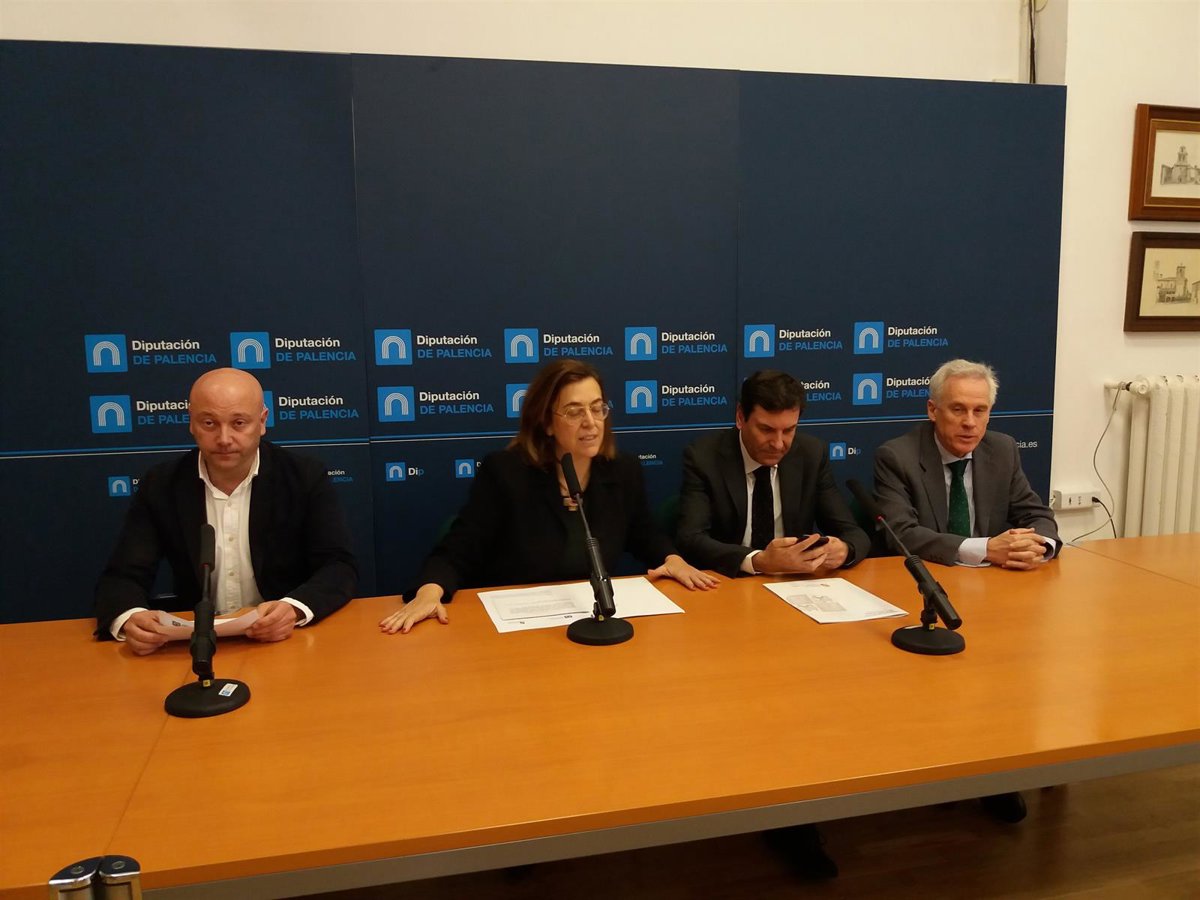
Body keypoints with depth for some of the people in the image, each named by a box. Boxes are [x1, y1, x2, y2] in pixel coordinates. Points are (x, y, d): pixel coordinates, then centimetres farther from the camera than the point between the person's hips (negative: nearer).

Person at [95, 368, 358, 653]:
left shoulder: (304, 477, -6)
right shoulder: (161, 485, -1)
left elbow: (340, 567, -10)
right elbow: (121, 578, -3)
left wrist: (294, 609, -31)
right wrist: (130, 619, -26)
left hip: (288, 643, -2)